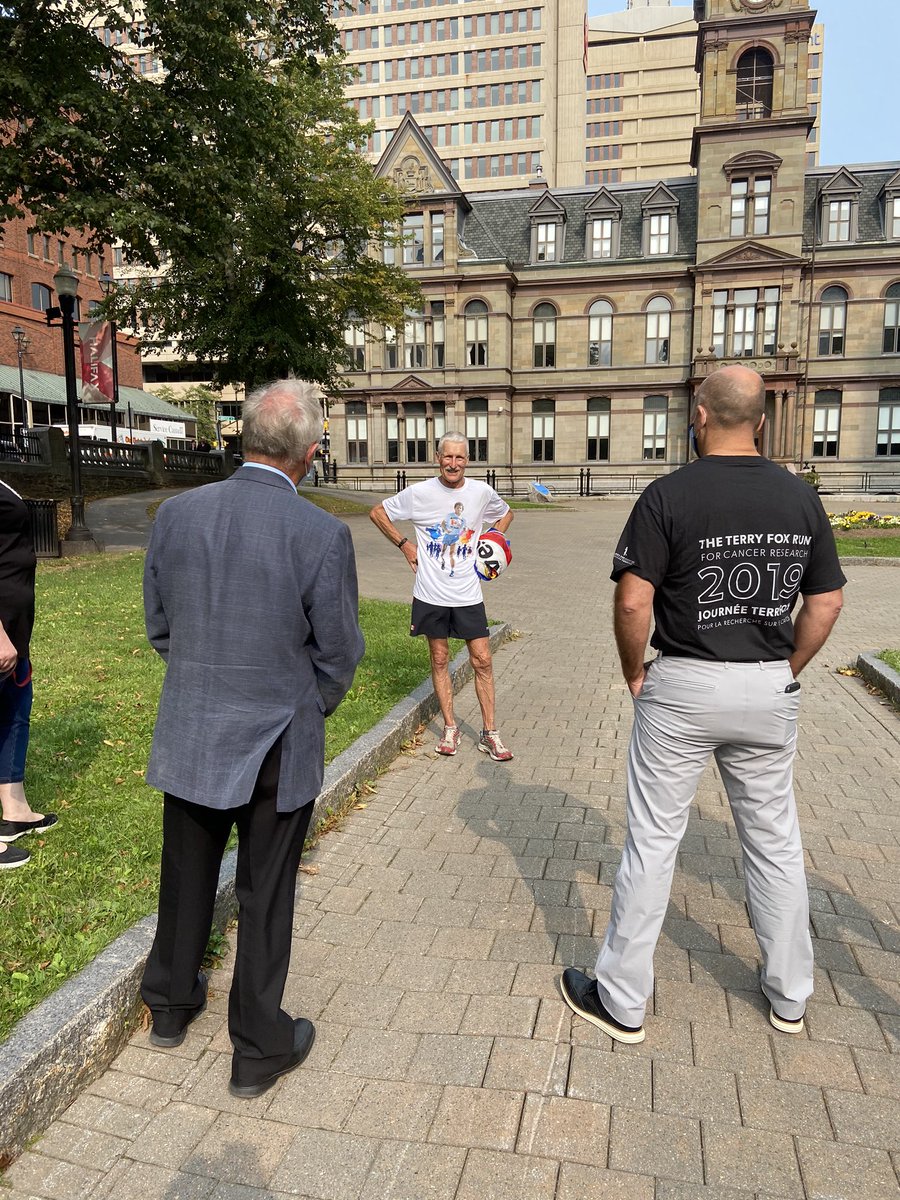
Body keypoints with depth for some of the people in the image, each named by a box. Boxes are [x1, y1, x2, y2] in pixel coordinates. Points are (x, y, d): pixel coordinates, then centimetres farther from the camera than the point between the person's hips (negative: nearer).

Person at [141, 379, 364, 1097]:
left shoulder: (177, 514, -6)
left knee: (187, 874, 24)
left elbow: (158, 625, 4)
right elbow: (340, 653, -11)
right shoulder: (322, 534, -19)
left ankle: (171, 1002, 47)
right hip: (278, 745, -4)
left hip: (188, 736, 4)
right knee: (265, 896, 12)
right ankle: (259, 1050, 30)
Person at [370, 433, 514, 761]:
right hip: (431, 594, -1)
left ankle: (489, 734, 13)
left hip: (468, 594, 1)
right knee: (440, 659, 9)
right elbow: (378, 512, 6)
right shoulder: (419, 493, -7)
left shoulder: (482, 493, -1)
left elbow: (506, 513, 20)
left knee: (482, 661, 1)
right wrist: (404, 544, 0)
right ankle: (450, 728, 23)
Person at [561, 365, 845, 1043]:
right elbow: (827, 604, 5)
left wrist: (634, 674, -2)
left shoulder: (669, 496, -12)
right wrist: (785, 674, 14)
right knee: (776, 840, 19)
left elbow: (632, 603, -17)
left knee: (652, 842, 7)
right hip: (771, 692, 4)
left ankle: (622, 1001, 20)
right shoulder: (801, 497, 1)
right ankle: (790, 997, 35)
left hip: (683, 687, -4)